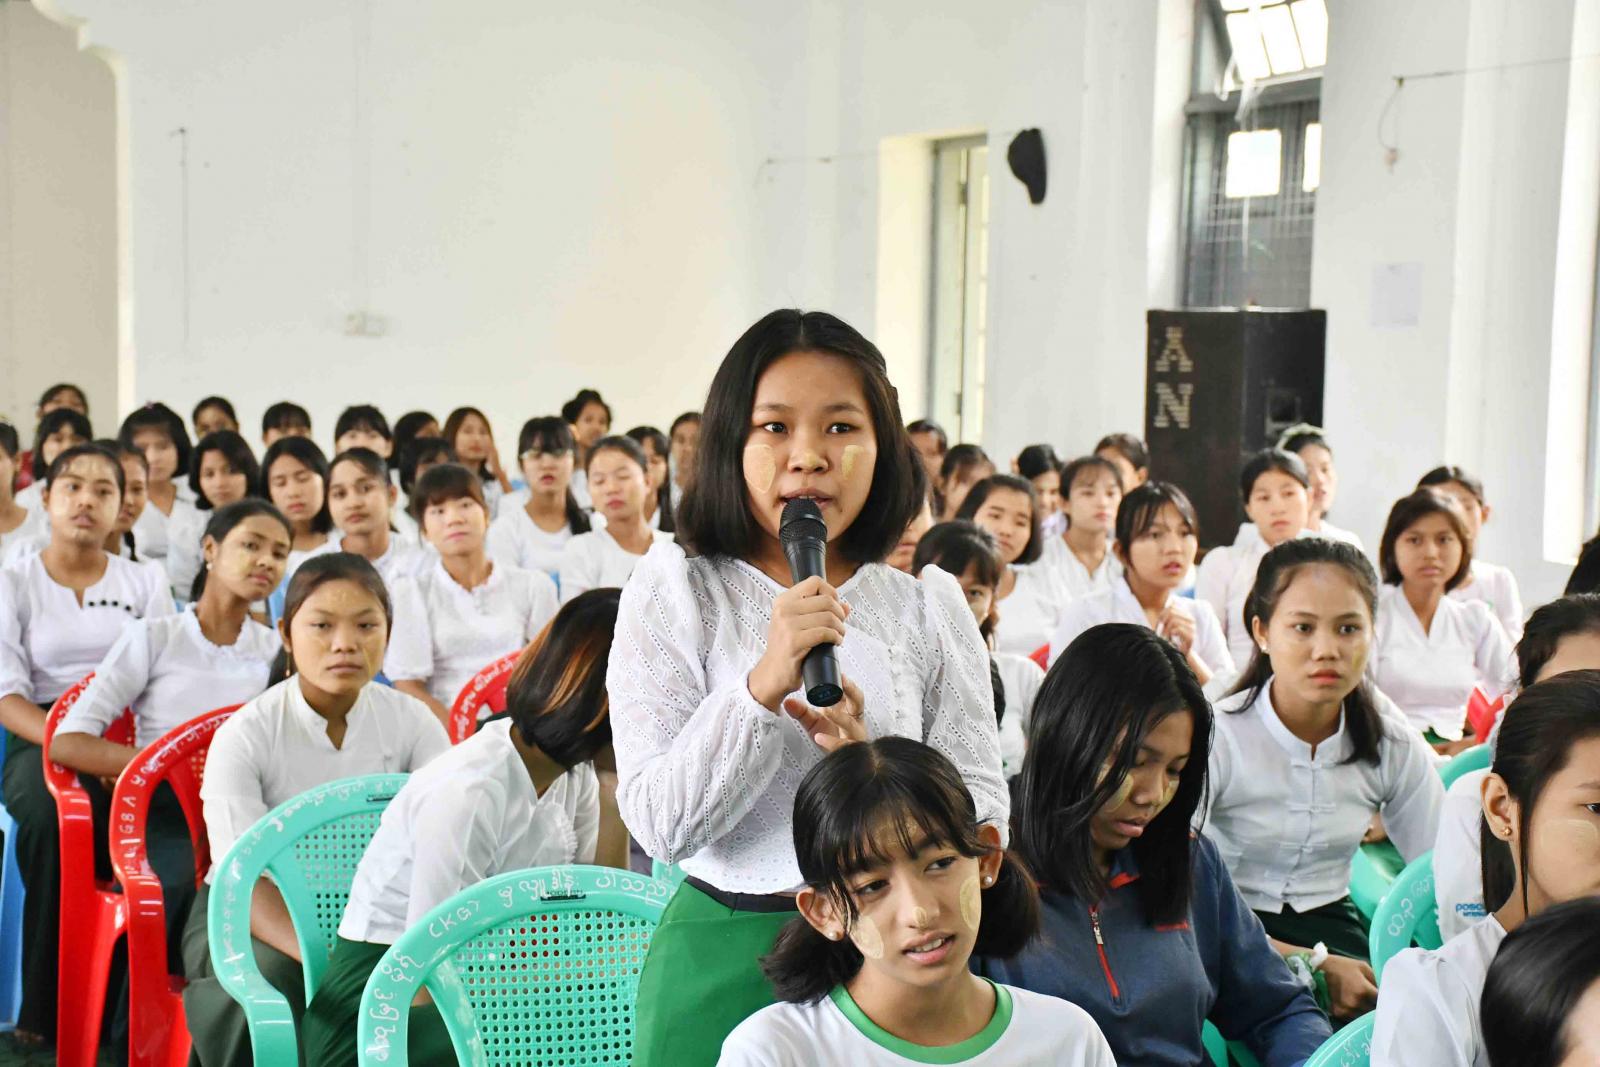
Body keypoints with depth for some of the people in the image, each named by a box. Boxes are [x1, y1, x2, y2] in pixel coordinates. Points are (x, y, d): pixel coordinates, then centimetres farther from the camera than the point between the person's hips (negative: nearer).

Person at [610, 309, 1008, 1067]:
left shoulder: (927, 605, 1)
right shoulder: (674, 590, -5)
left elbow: (984, 821, -2)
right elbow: (660, 825, -12)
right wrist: (764, 685, -25)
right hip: (724, 959, -1)